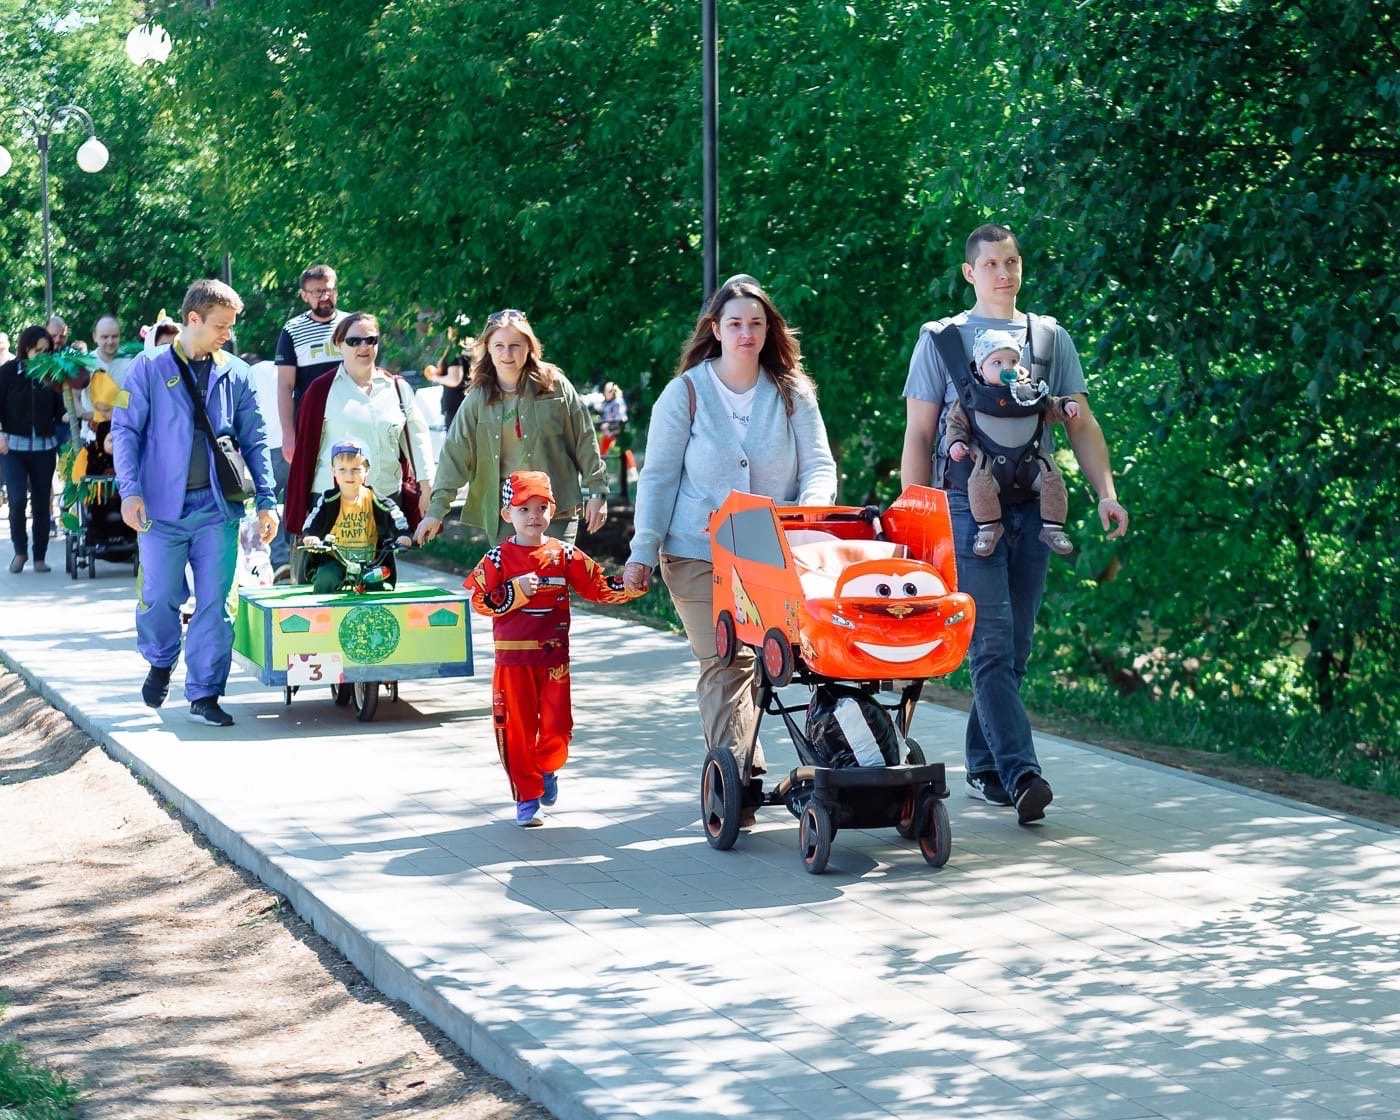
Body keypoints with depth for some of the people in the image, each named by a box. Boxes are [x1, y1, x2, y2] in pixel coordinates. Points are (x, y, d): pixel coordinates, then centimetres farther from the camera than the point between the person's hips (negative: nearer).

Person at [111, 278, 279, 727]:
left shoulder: (235, 373, 7)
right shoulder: (150, 368, 0)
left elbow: (254, 440, 10)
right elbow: (125, 429, -1)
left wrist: (266, 500, 3)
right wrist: (130, 491, -11)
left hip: (217, 507, 2)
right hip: (162, 505, -2)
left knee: (214, 602, 1)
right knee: (159, 597, 2)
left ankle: (204, 694, 10)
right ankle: (161, 662, 32)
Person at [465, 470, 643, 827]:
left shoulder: (565, 555, 3)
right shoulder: (498, 559, -2)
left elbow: (597, 586, 5)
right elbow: (480, 601, -7)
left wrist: (630, 586, -7)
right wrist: (516, 591, -18)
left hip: (553, 655, 1)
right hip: (513, 658, -1)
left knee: (556, 723, -2)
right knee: (516, 727, 1)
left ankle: (548, 768, 31)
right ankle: (526, 797, 13)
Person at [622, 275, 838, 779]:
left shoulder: (792, 393, 6)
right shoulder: (686, 392, 2)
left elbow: (819, 465, 4)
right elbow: (658, 476, 2)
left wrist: (810, 510, -18)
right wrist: (643, 550, -5)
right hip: (698, 554, -2)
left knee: (770, 657, -1)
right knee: (722, 663, -8)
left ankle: (740, 770, 11)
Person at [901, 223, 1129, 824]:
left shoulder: (1051, 338, 14)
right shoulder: (941, 340, 6)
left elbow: (1081, 422, 12)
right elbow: (918, 436, 3)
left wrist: (1106, 492, -1)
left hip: (1032, 505, 4)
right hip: (967, 504, -4)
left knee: (1015, 648, 6)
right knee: (991, 642, -13)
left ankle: (984, 766, 17)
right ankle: (1021, 773, -21)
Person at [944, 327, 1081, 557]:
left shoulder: (1031, 390, 9)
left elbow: (1050, 409, 21)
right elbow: (957, 421, 10)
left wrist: (1065, 406, 3)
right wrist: (956, 442, -6)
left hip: (1030, 457, 2)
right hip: (990, 459, -2)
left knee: (1053, 479, -16)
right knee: (980, 483, -29)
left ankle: (1052, 527, -2)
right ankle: (989, 527, -10)